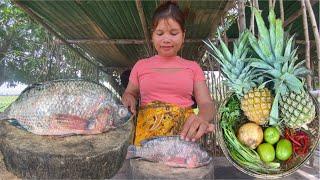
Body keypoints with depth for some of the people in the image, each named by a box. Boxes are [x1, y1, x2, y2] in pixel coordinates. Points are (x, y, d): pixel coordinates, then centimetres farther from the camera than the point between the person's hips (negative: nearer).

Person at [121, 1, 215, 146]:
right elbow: (130, 93, 24)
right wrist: (128, 98, -1)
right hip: (147, 133, 0)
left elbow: (206, 104, 4)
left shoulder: (193, 67, 11)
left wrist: (202, 118, -19)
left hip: (185, 133, 0)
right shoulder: (141, 65, 13)